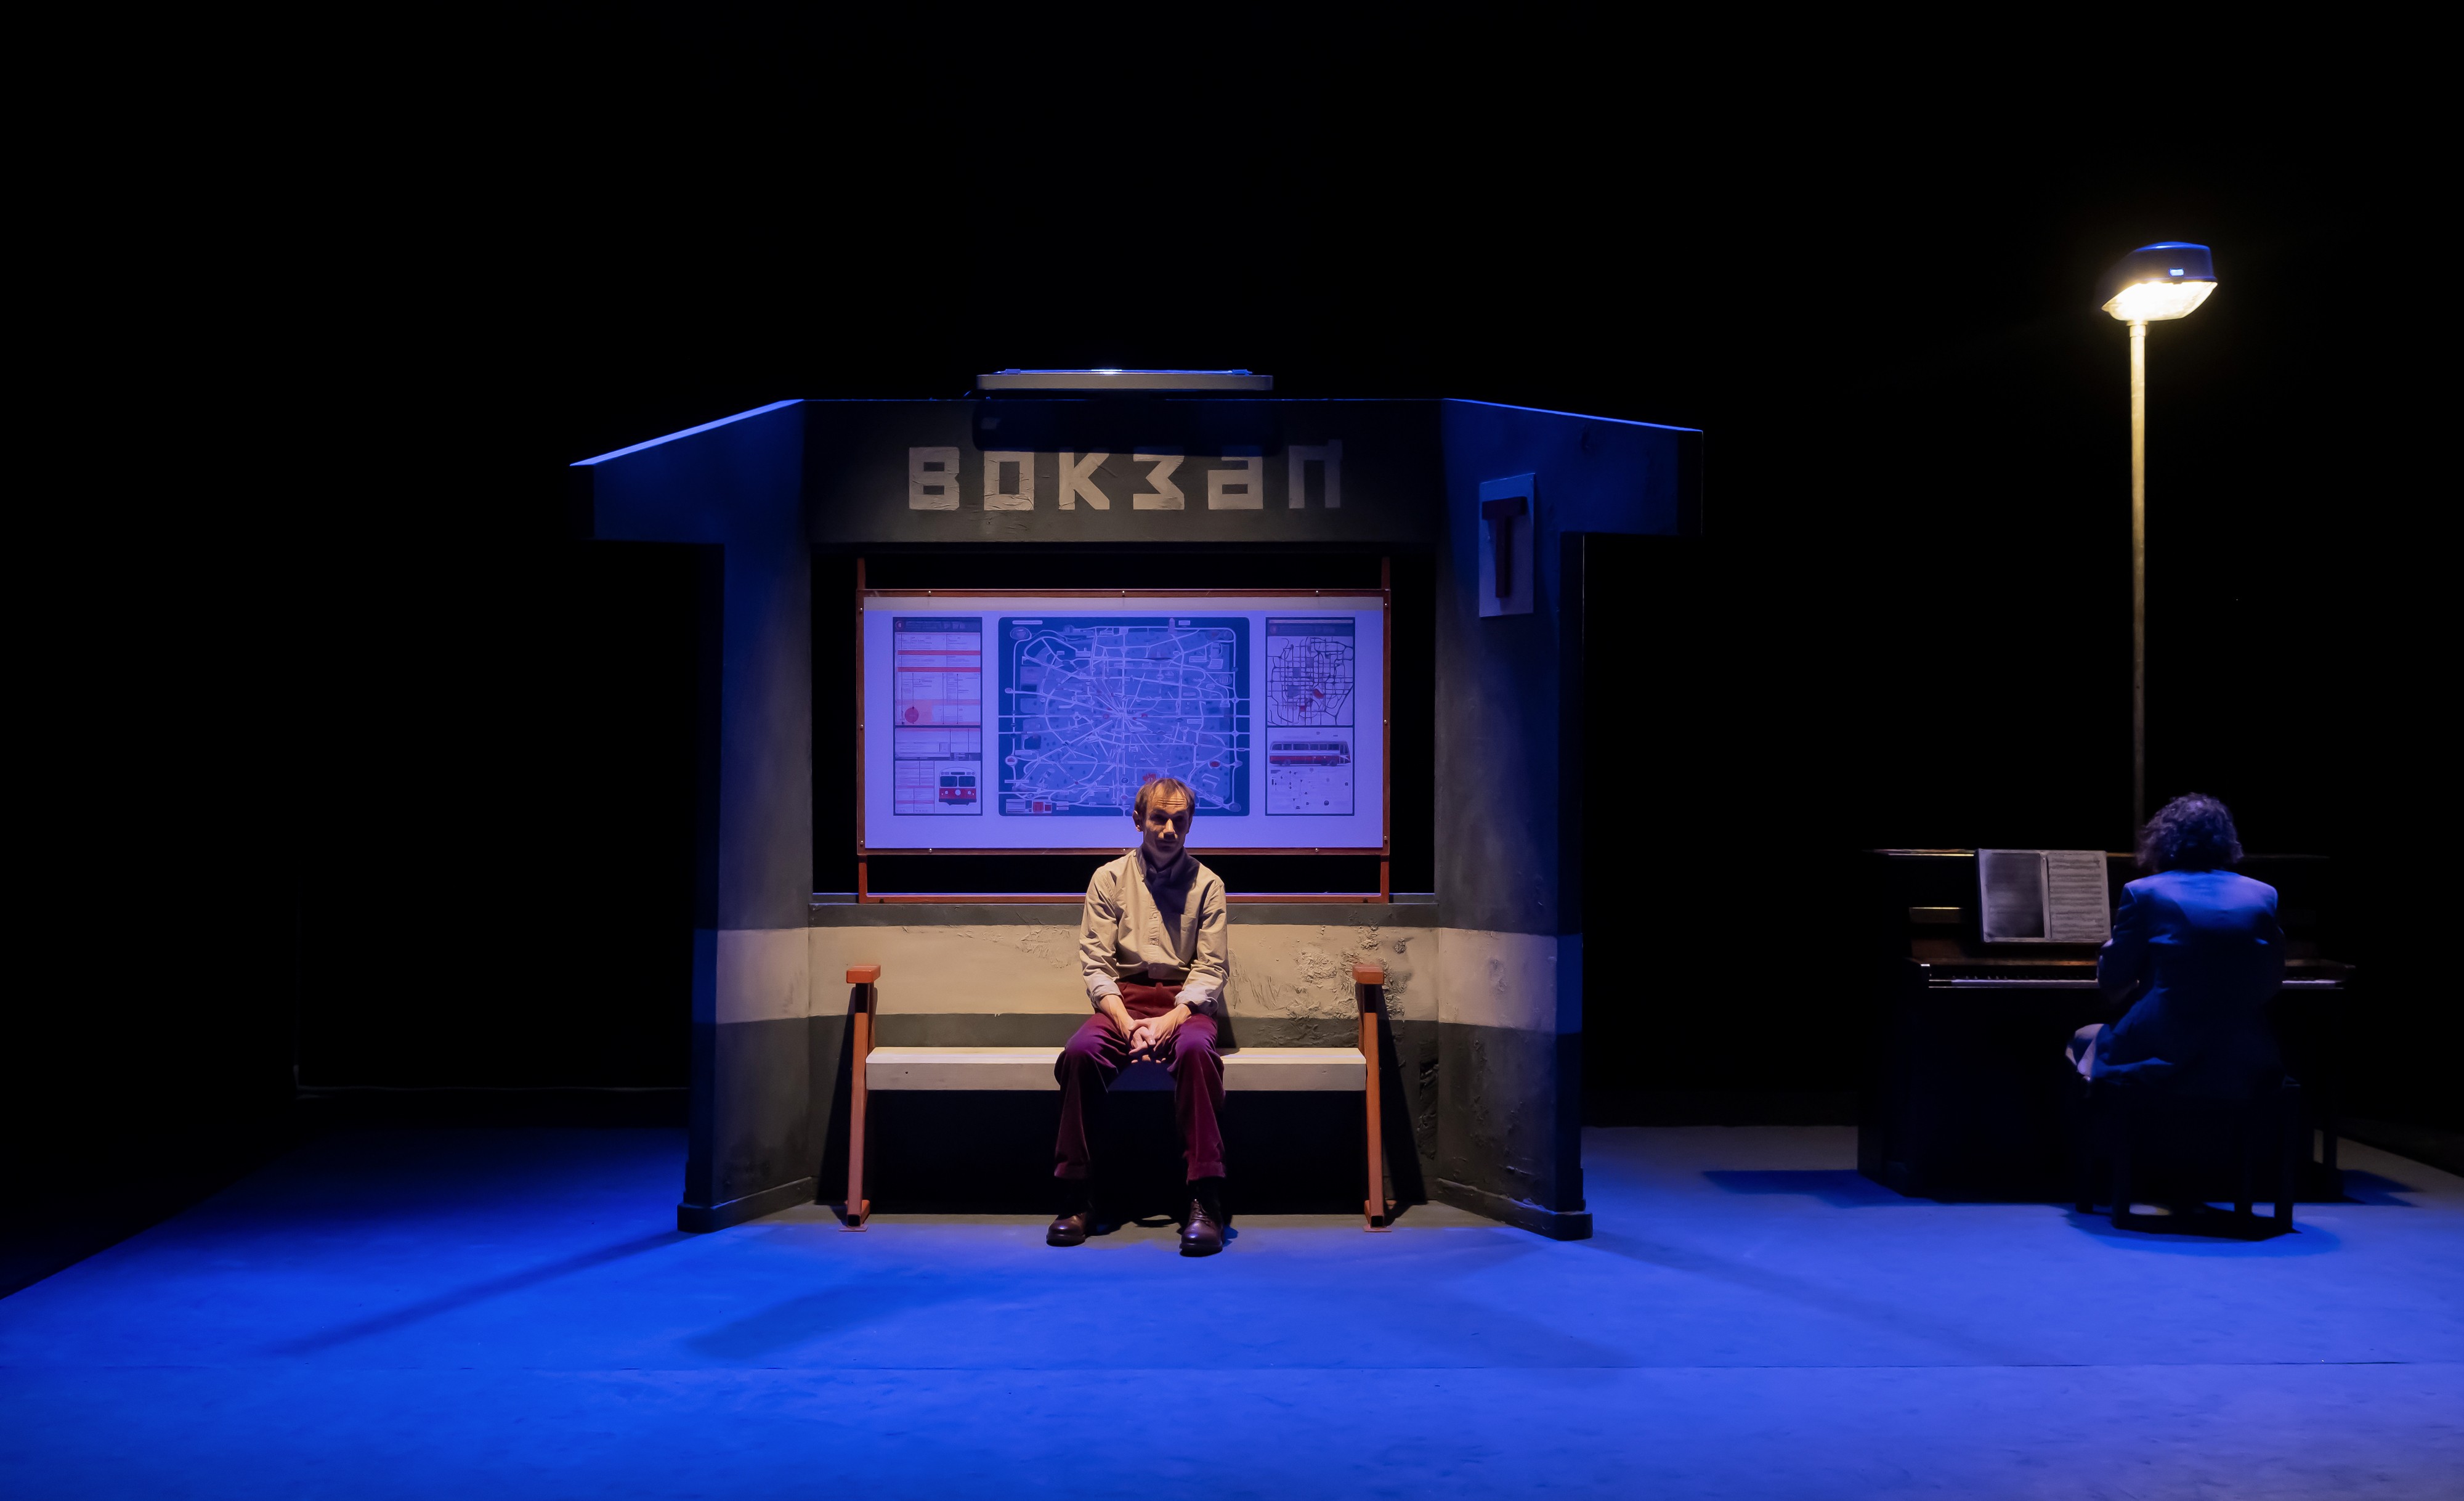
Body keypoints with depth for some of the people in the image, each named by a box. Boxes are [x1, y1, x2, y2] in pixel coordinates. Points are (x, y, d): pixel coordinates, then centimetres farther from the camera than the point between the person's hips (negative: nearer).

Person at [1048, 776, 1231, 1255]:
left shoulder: (1207, 883, 7)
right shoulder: (1109, 879, 8)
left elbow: (1212, 969, 0)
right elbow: (1096, 964, 1)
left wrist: (1171, 1020, -17)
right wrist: (1126, 1022, -16)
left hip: (1186, 1001, -1)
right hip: (1123, 997, 1)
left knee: (1195, 1049, -36)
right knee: (1081, 1051, -32)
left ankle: (1205, 1202, -37)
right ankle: (1076, 1197, -24)